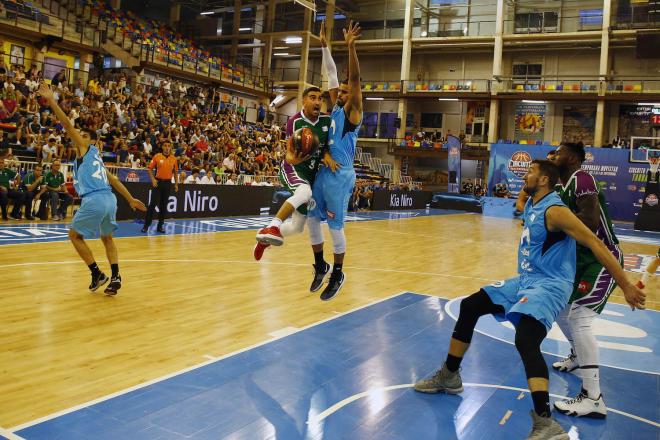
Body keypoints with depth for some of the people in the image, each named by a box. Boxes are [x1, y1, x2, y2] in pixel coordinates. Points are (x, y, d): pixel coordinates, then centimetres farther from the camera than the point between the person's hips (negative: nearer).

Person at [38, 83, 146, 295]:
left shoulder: (85, 148, 9)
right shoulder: (96, 158, 27)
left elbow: (68, 125, 0)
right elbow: (113, 180, 28)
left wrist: (52, 102, 1)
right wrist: (130, 200, 29)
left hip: (94, 200, -8)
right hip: (110, 199, 8)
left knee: (75, 235, 11)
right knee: (107, 238, 24)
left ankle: (97, 274, 6)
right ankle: (115, 277, 10)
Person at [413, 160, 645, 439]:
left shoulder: (555, 211, -19)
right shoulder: (530, 205, 8)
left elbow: (595, 244, -21)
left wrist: (625, 286, -22)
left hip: (549, 285, -10)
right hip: (525, 280, 10)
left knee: (525, 340, -33)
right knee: (469, 306, 10)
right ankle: (449, 377, 21)